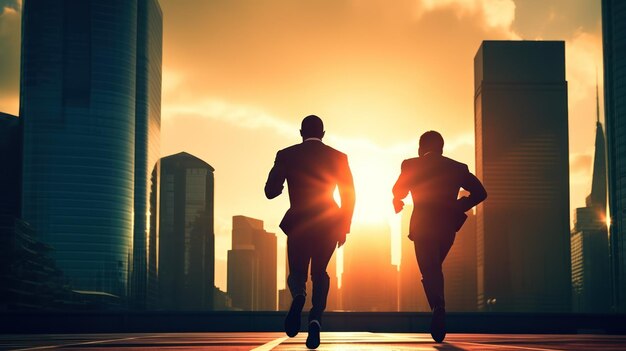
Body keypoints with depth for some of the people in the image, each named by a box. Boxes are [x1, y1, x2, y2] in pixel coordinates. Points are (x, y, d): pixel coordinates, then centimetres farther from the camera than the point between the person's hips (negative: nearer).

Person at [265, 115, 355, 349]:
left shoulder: (286, 155, 0)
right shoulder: (338, 157, 4)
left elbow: (270, 191, -3)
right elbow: (349, 195, 1)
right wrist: (344, 227, 9)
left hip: (298, 224, -1)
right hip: (329, 224, 1)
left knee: (297, 273, 13)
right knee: (319, 272, 18)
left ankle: (298, 296, -25)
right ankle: (315, 318, -7)